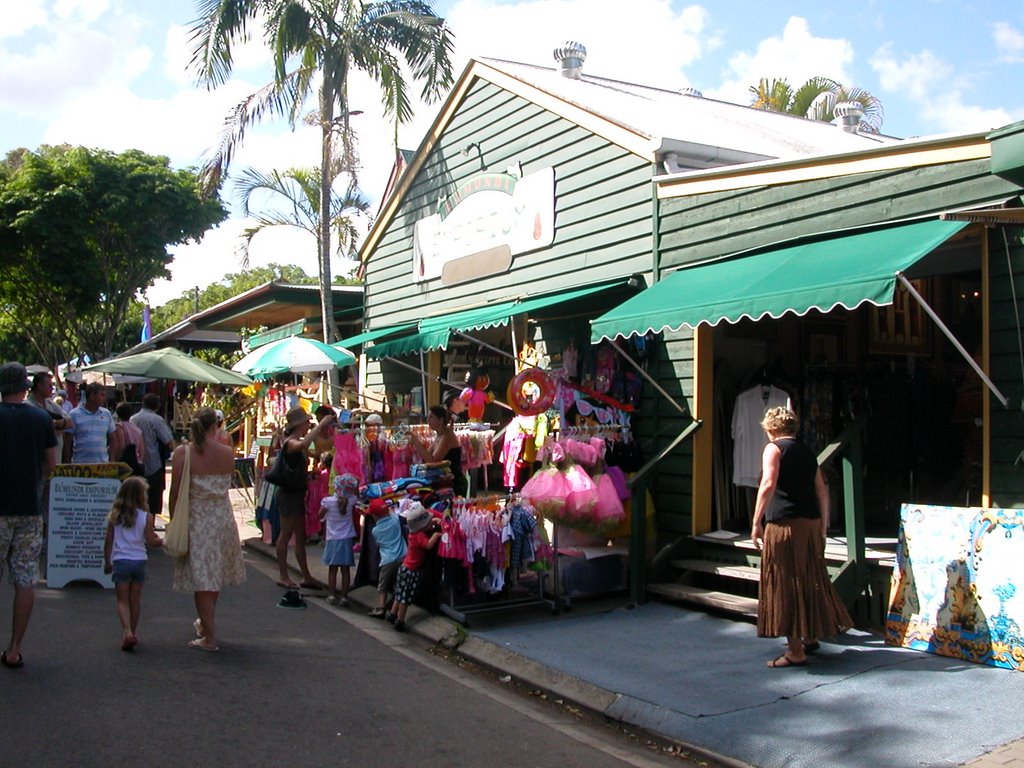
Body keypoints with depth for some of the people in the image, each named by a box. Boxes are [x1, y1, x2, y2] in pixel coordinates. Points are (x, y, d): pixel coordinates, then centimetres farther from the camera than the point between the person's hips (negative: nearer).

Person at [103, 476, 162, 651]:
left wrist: (107, 562, 14)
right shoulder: (146, 517, -7)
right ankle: (133, 631, 25)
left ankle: (127, 632, -14)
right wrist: (164, 540, 12)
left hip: (120, 561, 0)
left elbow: (108, 541, 3)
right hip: (139, 560, 0)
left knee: (123, 600, 4)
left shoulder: (115, 516, -1)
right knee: (135, 599, 15)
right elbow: (151, 541, -7)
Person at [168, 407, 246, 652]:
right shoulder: (227, 453, -3)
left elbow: (175, 493, -10)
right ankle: (205, 623, 38)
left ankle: (209, 637, 4)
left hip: (196, 519, -3)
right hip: (223, 519, 3)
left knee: (201, 578, 2)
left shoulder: (182, 453, -10)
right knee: (214, 574, 20)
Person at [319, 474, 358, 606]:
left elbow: (320, 516, 1)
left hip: (333, 539, -1)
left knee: (332, 569, 9)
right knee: (345, 570, 6)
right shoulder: (351, 501, -8)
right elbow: (356, 494, 15)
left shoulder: (327, 501, -13)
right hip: (347, 539, 1)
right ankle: (344, 597, 8)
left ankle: (332, 596, 10)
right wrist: (356, 483, 12)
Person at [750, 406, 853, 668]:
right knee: (810, 580, 19)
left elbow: (768, 485, -18)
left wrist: (756, 523, -16)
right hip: (811, 524, 7)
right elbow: (822, 492, 16)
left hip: (784, 525, -7)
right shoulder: (807, 452, 16)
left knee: (785, 585, -2)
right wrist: (823, 528, 22)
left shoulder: (774, 448, -4)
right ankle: (810, 636, 31)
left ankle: (795, 651, 0)